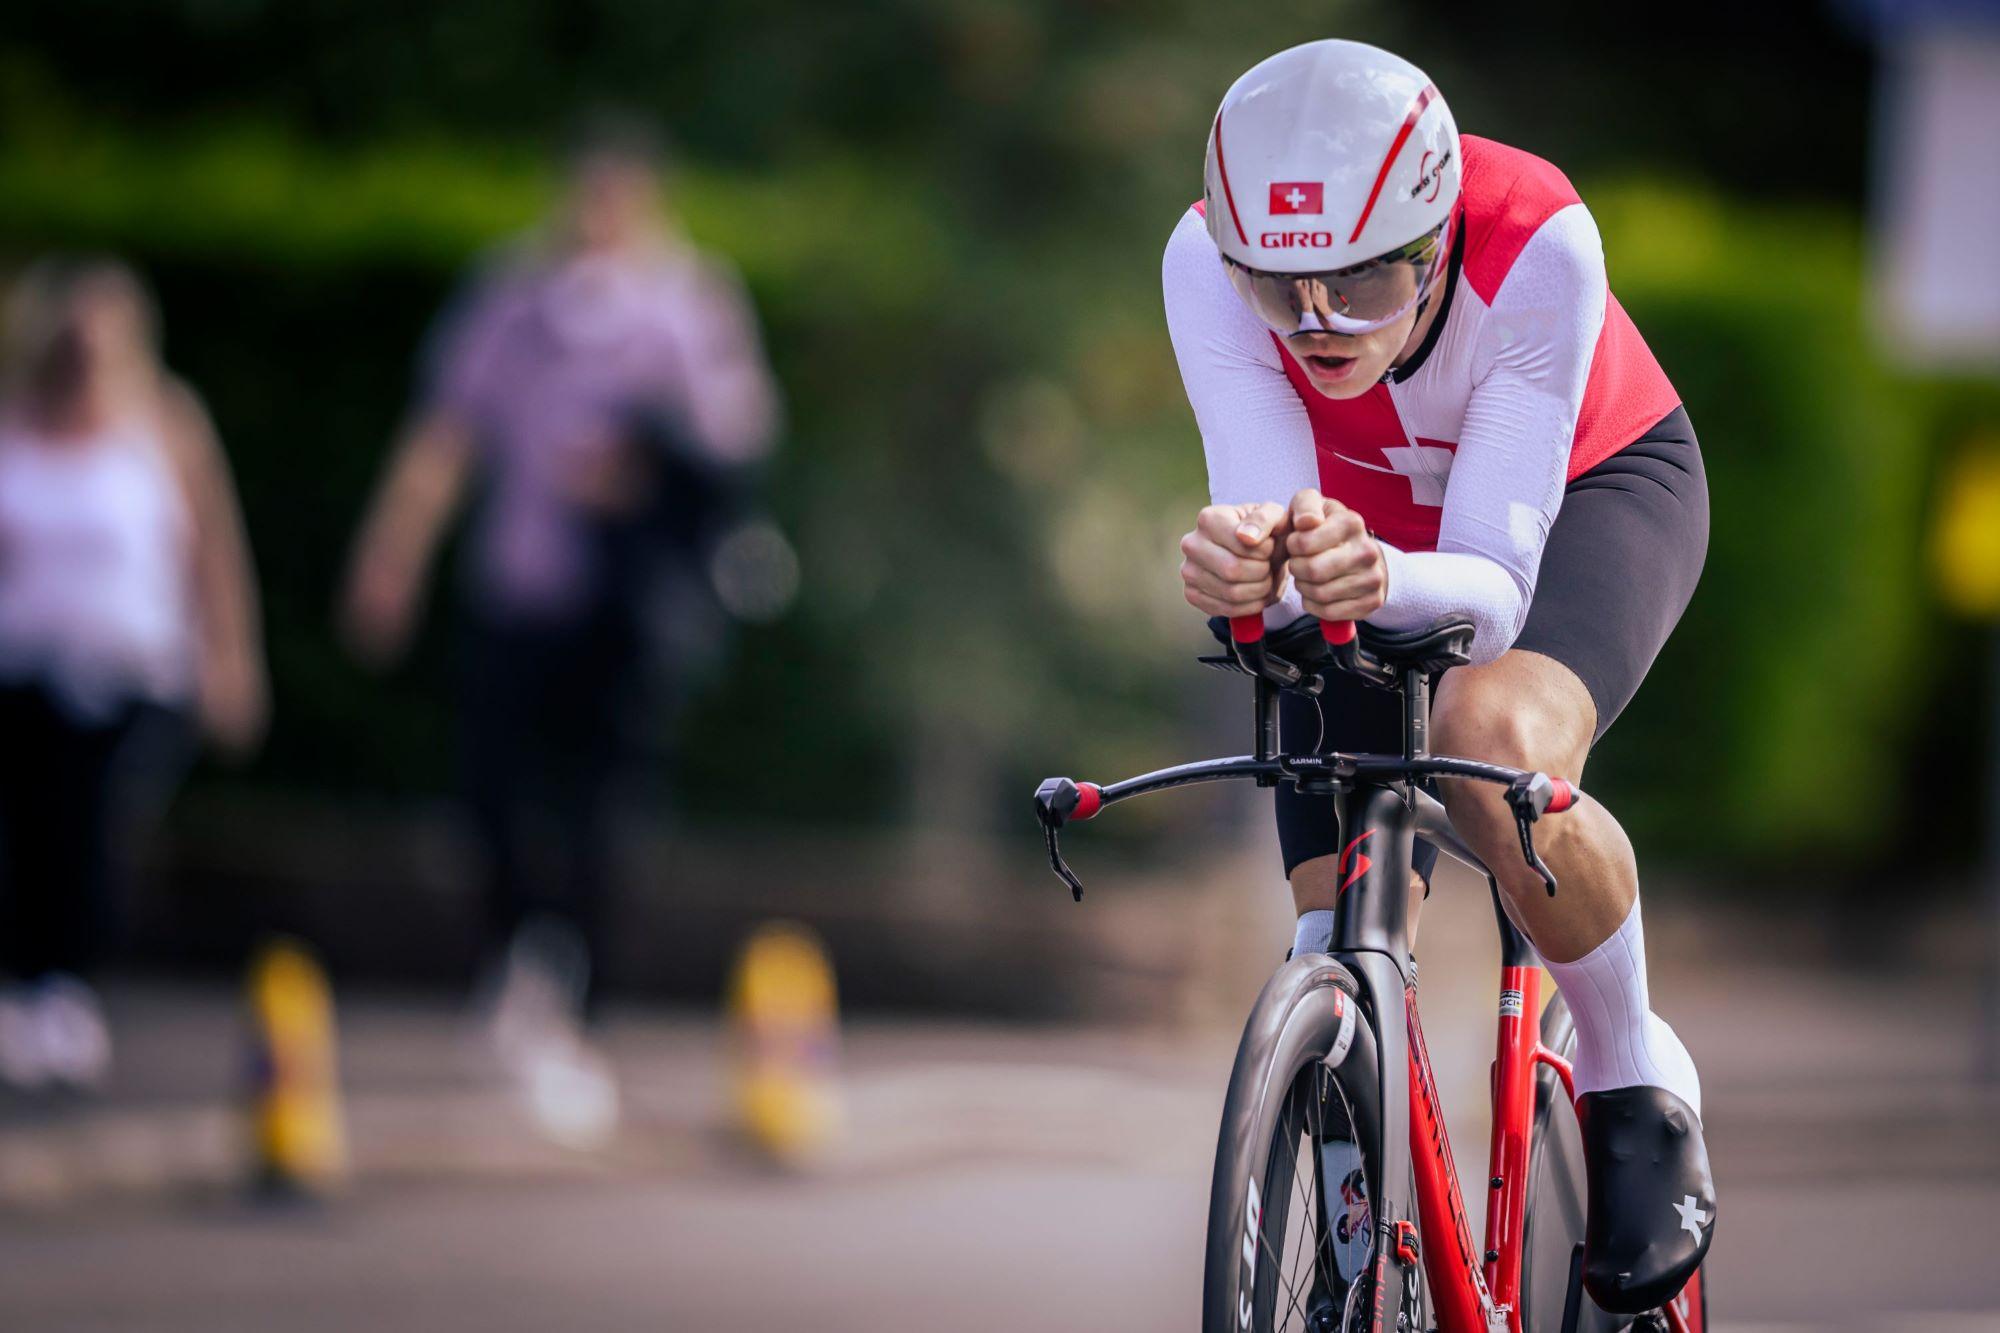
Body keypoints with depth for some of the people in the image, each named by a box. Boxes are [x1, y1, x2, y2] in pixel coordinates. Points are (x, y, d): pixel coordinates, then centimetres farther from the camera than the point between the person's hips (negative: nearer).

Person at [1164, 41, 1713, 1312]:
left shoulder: (1537, 243, -40)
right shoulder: (1211, 258, -34)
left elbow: (1495, 583, -40)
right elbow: (1269, 517, -38)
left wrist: (1384, 583, -62)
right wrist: (1244, 565, -62)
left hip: (1587, 491, -3)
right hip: (1370, 525, 3)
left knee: (1496, 748, -35)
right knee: (1341, 950, -8)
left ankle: (1636, 1087, -11)